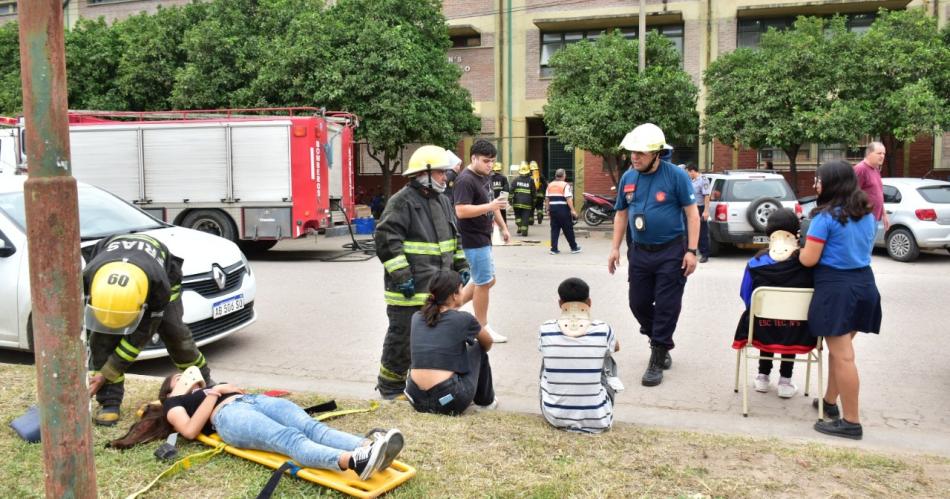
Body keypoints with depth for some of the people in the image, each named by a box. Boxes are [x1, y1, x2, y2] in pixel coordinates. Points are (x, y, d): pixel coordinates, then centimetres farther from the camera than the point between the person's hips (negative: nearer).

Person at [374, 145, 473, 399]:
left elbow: (453, 236, 24)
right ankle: (390, 386, 16)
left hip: (437, 287, 8)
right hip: (410, 290, -8)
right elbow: (387, 239, -19)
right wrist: (401, 275, -21)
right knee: (403, 335, 1)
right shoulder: (402, 202, -14)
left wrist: (461, 265, 17)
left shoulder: (442, 201, 14)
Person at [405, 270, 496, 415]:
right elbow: (487, 343, 20)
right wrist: (479, 354, 42)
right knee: (478, 349, 18)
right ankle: (485, 401, 33)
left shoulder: (417, 317, 9)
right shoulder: (463, 319, -3)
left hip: (416, 400, 5)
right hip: (450, 402, -5)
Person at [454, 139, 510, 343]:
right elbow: (461, 211, -27)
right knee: (484, 283, -1)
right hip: (473, 240, -10)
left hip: (483, 238, 10)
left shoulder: (484, 177, 12)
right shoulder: (466, 180, -18)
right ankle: (483, 328, 12)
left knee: (488, 281, 17)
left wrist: (503, 227, 21)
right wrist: (490, 206, -32)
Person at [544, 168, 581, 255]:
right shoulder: (565, 185, -8)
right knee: (568, 229, 5)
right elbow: (569, 199, -16)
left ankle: (554, 249, 4)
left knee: (554, 229, 8)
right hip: (563, 209, -5)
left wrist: (547, 210, 17)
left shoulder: (550, 185, 11)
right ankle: (574, 248, 16)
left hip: (553, 209, 5)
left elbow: (547, 199, 12)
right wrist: (572, 210, -16)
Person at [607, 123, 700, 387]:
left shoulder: (676, 176, -10)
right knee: (638, 303, 10)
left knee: (666, 306, 0)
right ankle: (662, 343, 35)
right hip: (640, 251, 5)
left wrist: (691, 251, -14)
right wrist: (615, 248, 8)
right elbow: (621, 214, 13)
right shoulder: (628, 177, 4)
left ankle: (657, 361, 11)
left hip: (671, 252, -5)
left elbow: (692, 213, -9)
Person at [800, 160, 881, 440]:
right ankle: (830, 401, 33)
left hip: (836, 287, -8)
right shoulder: (868, 215, 10)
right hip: (864, 283, 8)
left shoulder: (826, 216, -13)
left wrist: (800, 250, 7)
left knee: (842, 355, -4)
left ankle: (851, 422, 1)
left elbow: (809, 259, -13)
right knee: (840, 350, 20)